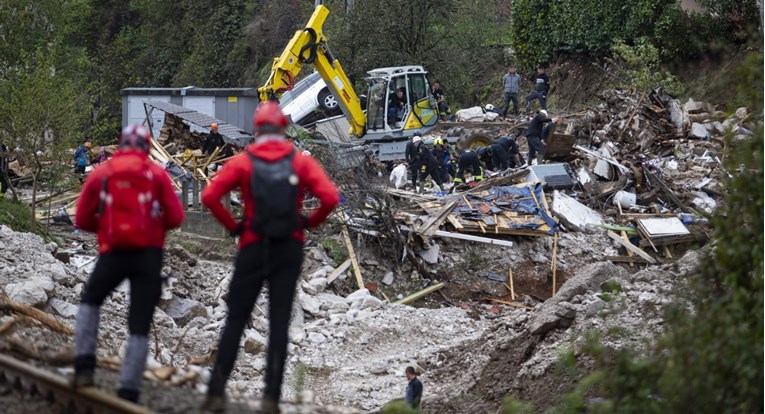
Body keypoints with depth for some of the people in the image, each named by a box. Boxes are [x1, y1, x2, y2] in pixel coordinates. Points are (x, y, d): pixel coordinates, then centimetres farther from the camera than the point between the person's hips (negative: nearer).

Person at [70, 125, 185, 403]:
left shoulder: (100, 174, 5)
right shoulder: (157, 173, 2)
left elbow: (83, 220, 6)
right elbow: (175, 217, -1)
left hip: (113, 253, 1)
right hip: (149, 254, 0)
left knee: (90, 302, 26)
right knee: (139, 326, 5)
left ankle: (84, 366, 10)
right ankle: (128, 392, 0)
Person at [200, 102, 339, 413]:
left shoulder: (243, 162, -1)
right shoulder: (302, 162, 1)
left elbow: (209, 196, -11)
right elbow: (330, 198, -10)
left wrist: (232, 226, 1)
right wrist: (310, 222, 6)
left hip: (253, 248, 0)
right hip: (289, 249, 0)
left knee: (235, 320, 8)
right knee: (279, 323, 5)